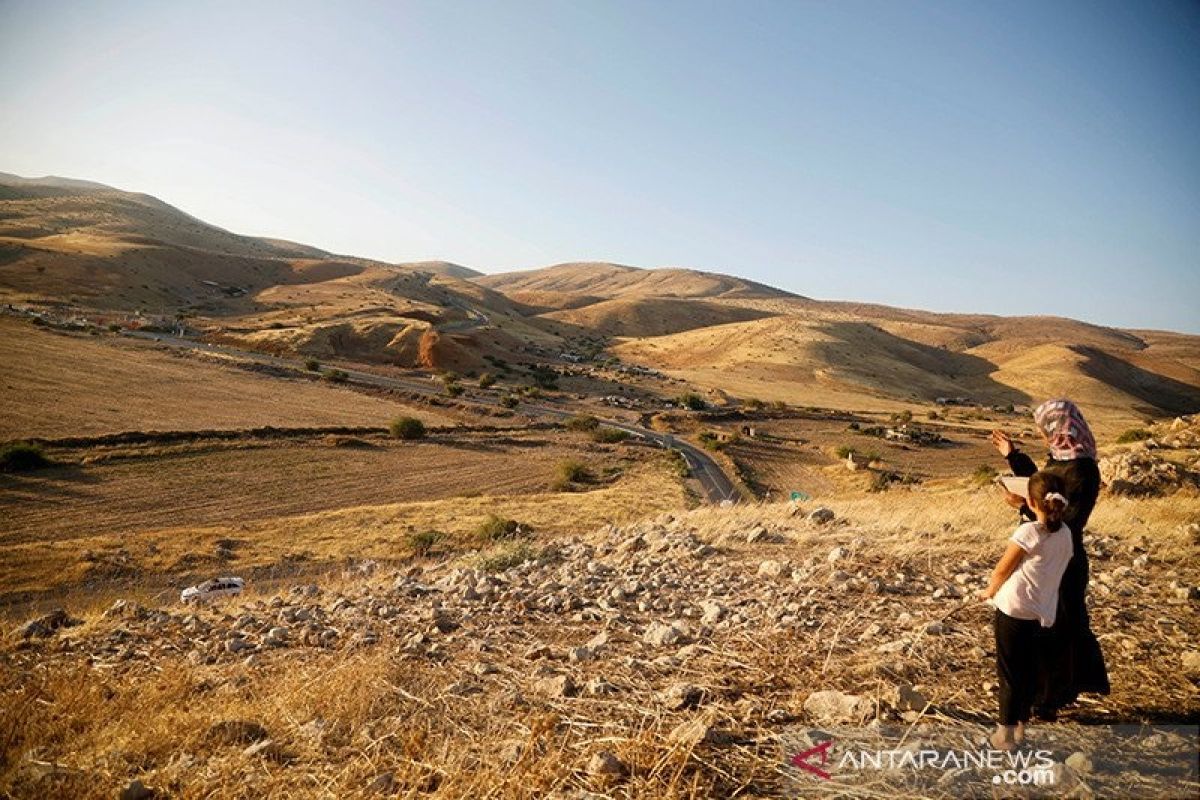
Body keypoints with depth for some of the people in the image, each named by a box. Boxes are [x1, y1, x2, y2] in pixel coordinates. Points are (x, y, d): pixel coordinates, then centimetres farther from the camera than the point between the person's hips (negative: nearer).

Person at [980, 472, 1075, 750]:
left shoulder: (1028, 532, -17)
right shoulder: (1065, 534, 2)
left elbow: (1002, 570, -10)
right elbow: (1055, 569, 12)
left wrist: (990, 591, 8)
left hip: (1014, 610, -6)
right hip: (1043, 614, 6)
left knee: (1009, 673, 5)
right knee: (1031, 672, 17)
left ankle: (1006, 734, 12)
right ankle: (1020, 727, 28)